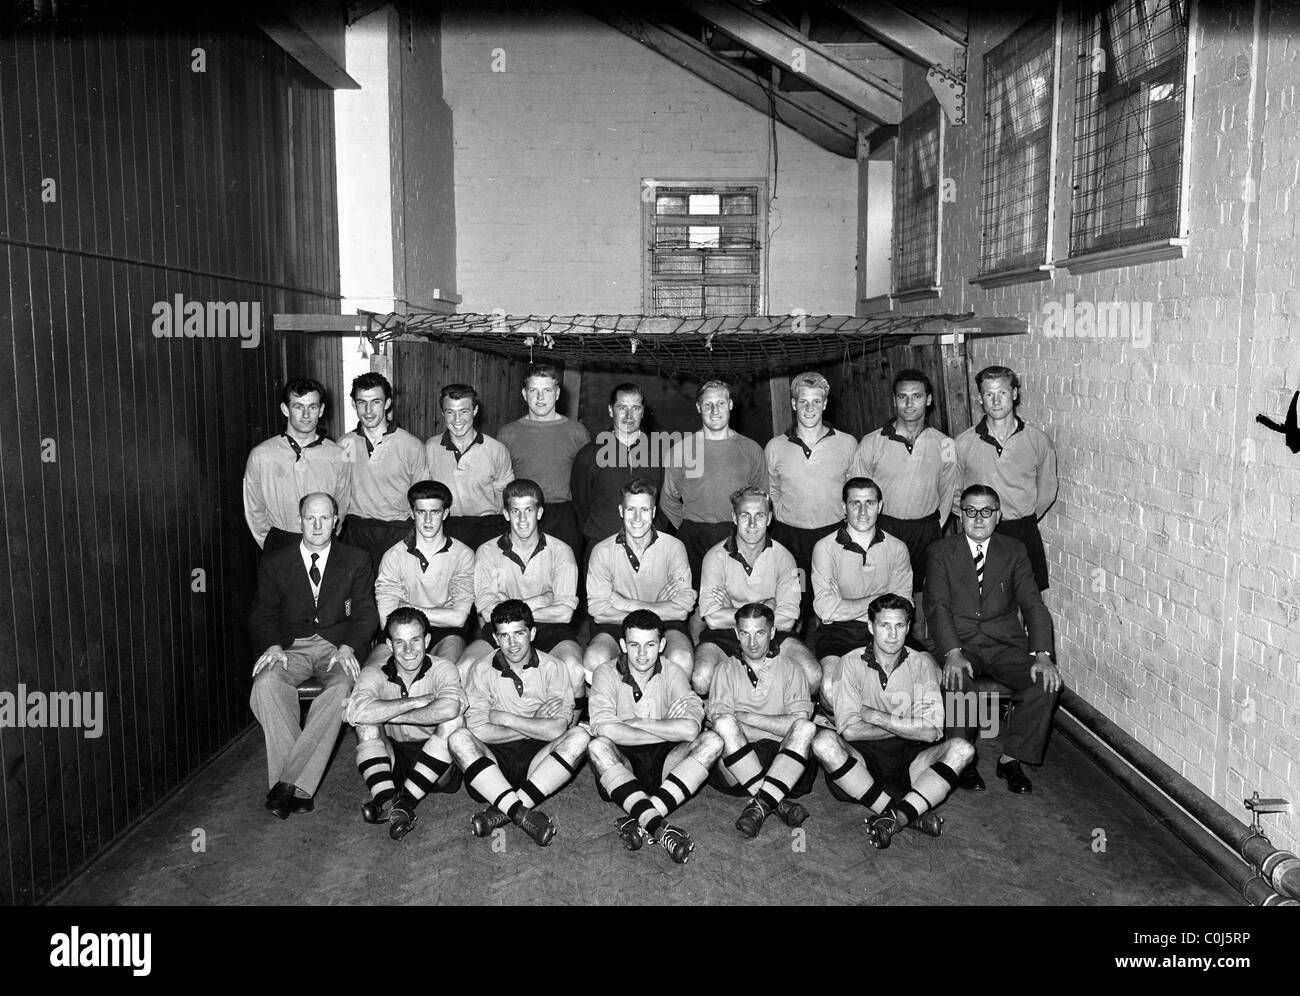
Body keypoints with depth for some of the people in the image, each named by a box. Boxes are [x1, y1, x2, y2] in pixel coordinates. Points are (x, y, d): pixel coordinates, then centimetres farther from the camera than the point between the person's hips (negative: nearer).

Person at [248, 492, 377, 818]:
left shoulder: (356, 561, 13)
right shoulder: (274, 564, 15)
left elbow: (365, 612, 4)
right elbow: (262, 614, 7)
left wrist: (347, 647, -14)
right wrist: (273, 646, -14)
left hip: (337, 646, -1)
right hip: (291, 647, 1)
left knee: (341, 688, -35)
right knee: (266, 682, -33)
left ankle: (288, 782, -32)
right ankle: (299, 789, -32)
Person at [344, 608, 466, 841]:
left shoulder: (442, 668, -7)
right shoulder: (375, 673, -2)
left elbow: (449, 708, -32)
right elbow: (357, 712, -26)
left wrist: (386, 714, -23)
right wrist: (419, 701, -23)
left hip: (439, 769, -1)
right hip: (394, 758, 2)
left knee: (454, 720, -27)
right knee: (367, 723, -20)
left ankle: (405, 802, -26)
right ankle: (385, 800, -31)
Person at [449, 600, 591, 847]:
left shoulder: (552, 668, 1)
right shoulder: (482, 670, 2)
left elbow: (557, 730, -12)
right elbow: (478, 730, -10)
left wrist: (504, 718, -9)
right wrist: (535, 726, -10)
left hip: (537, 758, 0)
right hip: (494, 758, 0)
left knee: (579, 737, -27)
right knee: (459, 739, -28)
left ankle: (502, 811, -33)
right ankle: (522, 814, -38)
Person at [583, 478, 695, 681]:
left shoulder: (673, 547, -4)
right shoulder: (602, 551, -3)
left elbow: (682, 609, -13)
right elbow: (599, 612, -11)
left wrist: (626, 604, -14)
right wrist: (655, 612, -15)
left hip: (664, 625, 0)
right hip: (617, 626, 1)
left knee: (682, 660, -32)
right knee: (594, 660, -31)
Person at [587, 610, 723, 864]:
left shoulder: (673, 674, 3)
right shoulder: (606, 673, -2)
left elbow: (690, 729, -16)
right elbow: (603, 730, -22)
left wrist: (632, 723, -14)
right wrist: (667, 730, -17)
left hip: (665, 763, 2)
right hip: (623, 763, -2)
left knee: (712, 741, -23)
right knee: (598, 747, -33)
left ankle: (640, 821, -33)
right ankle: (659, 828, -40)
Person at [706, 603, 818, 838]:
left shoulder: (790, 671, 15)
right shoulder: (726, 669, 17)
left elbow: (800, 722, -2)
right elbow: (717, 720, -1)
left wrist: (746, 717, -6)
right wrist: (776, 727, -9)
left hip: (782, 760, 0)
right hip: (734, 768, 0)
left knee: (806, 728, -27)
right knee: (725, 724, -29)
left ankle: (760, 804, -35)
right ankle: (778, 803, -28)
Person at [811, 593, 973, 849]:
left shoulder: (921, 663, 1)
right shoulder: (853, 663, -2)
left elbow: (932, 731, -9)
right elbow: (849, 730, -13)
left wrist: (877, 717, -11)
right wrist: (906, 728, -9)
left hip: (908, 758, 1)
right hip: (863, 757, -1)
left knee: (961, 749, -23)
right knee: (824, 742, -31)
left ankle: (896, 817, -34)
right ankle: (911, 814, -28)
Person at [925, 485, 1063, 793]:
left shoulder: (1015, 551, 9)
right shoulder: (941, 551, 4)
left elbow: (1033, 604, -1)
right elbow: (938, 605, -8)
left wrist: (1042, 655, -18)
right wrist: (953, 653, -25)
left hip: (1006, 643, 2)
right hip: (959, 642, -2)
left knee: (1046, 684, -23)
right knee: (954, 682, -33)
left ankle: (1011, 759, -5)